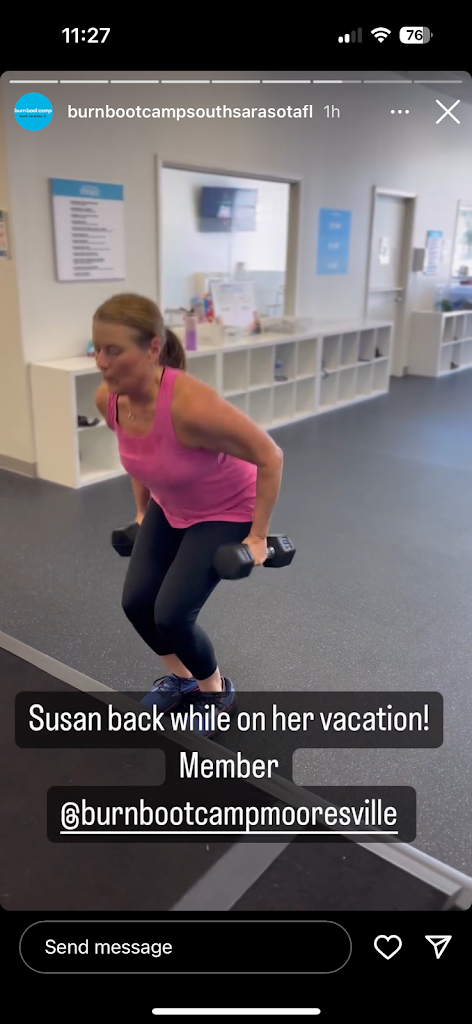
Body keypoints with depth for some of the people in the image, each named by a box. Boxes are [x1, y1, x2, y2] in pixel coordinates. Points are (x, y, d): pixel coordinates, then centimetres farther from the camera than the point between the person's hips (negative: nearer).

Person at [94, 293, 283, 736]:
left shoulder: (191, 405, -39)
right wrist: (142, 511, 14)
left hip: (227, 512, -6)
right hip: (169, 509, 6)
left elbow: (270, 457, -28)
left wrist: (257, 536, -20)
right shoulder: (107, 398, -17)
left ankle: (216, 691, 20)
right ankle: (180, 677, 30)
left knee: (171, 614, -11)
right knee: (136, 602, 0)